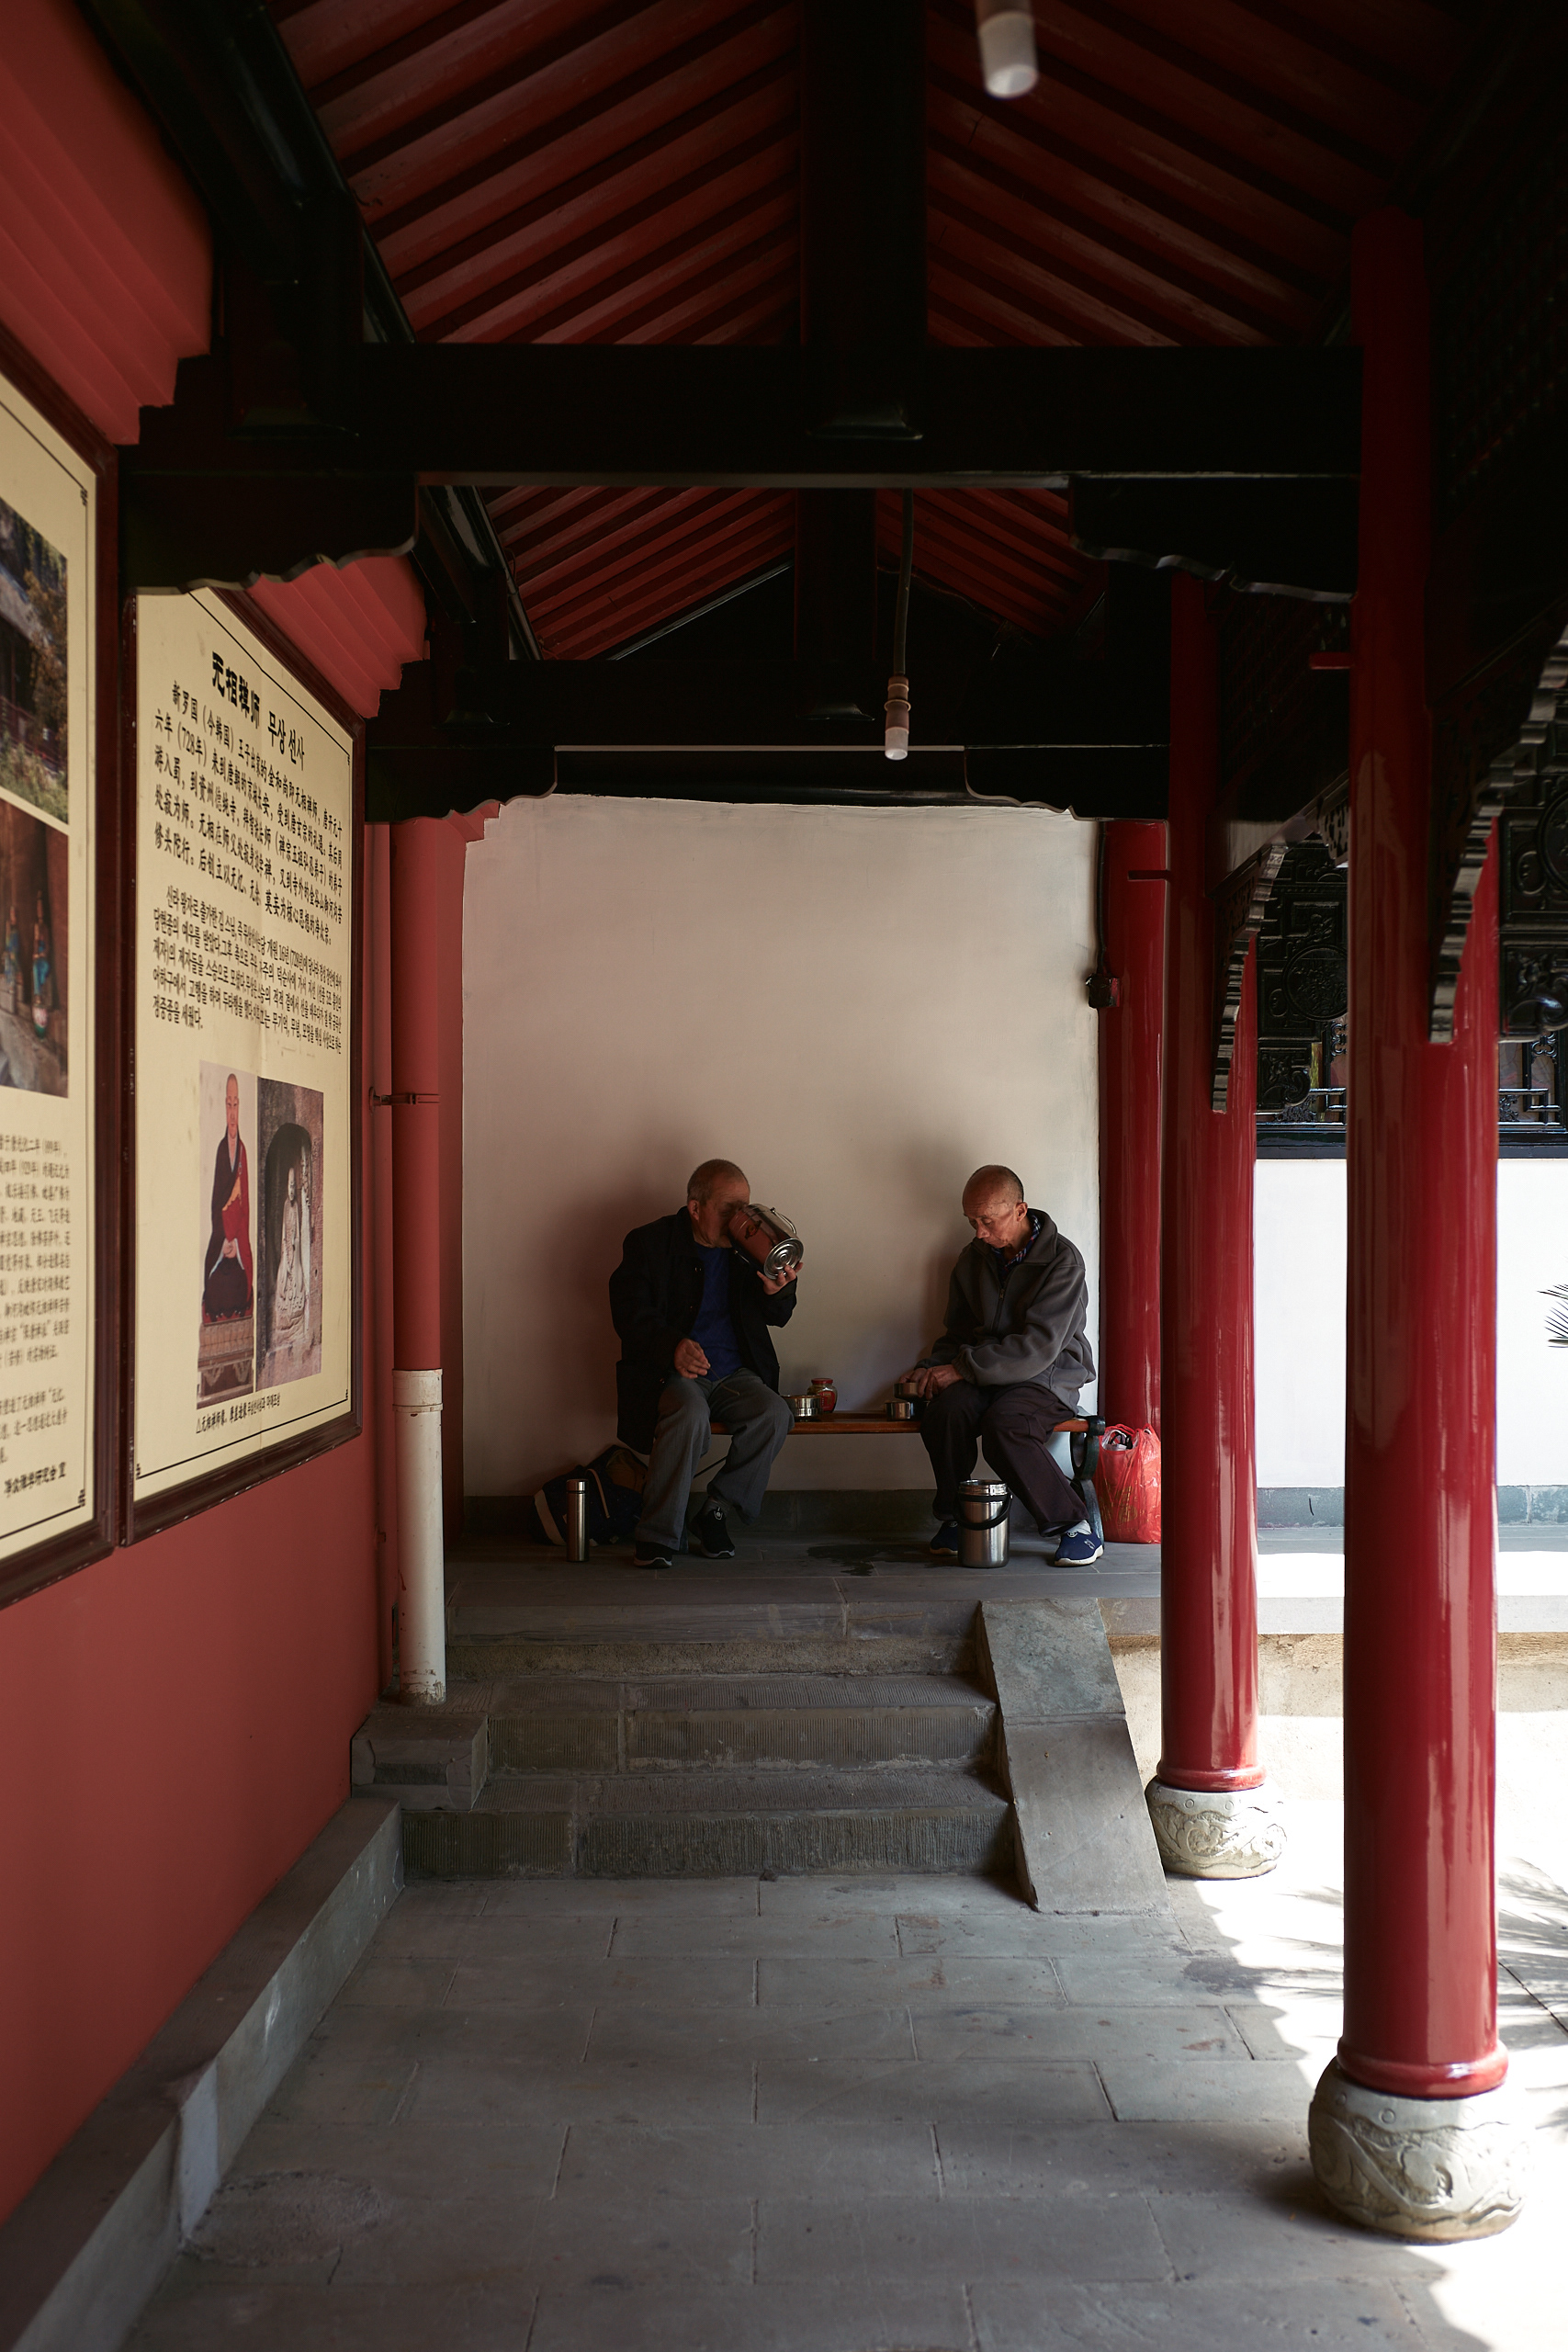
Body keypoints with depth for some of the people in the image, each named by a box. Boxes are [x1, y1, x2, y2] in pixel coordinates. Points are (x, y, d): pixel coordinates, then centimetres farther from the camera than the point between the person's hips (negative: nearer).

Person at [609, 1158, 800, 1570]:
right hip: (669, 1372, -4)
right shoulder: (649, 1242, -1)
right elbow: (629, 1313, -9)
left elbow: (778, 1317, 12)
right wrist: (673, 1346, -28)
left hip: (734, 1373, 4)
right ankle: (656, 1536, -24)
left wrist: (777, 1292, -13)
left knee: (774, 1413, -26)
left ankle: (715, 1511, -9)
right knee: (690, 1413, -36)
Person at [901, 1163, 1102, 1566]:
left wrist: (963, 1367, -21)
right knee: (944, 1409, -29)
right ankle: (954, 1517, -10)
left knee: (1002, 1425, -36)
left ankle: (1072, 1526, -20)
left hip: (1049, 1376, -5)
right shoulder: (974, 1259, 10)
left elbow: (1038, 1347, -20)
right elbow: (959, 1333, 20)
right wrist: (931, 1368, -2)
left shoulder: (1062, 1261, -11)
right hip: (987, 1379, 5)